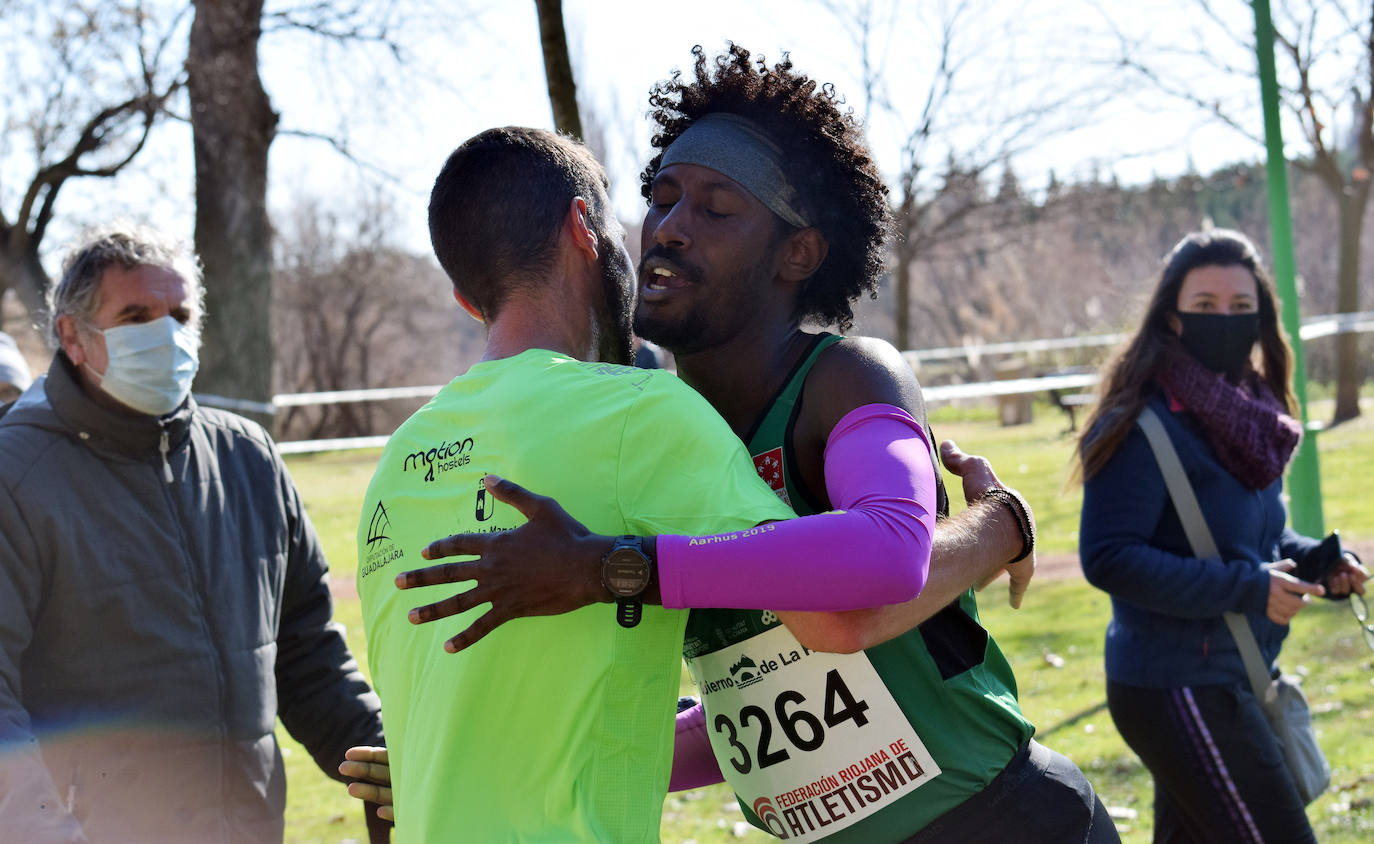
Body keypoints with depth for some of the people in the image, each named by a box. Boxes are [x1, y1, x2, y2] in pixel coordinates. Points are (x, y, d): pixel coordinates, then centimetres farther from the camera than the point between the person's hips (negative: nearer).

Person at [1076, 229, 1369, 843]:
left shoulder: (1246, 413, 9)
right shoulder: (1147, 424, -17)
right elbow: (1109, 559, -24)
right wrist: (1245, 588, -24)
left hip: (1225, 682, 9)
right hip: (1178, 689, -9)